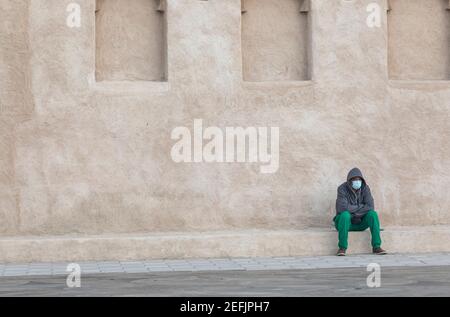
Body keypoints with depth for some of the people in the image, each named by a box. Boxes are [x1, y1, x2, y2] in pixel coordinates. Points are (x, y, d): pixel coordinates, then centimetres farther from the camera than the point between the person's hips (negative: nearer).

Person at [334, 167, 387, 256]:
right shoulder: (342, 189, -15)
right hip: (344, 221, -3)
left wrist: (354, 210, -22)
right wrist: (361, 207, -19)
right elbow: (343, 208, -27)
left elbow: (370, 207, -14)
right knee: (345, 214, -36)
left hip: (360, 222, 3)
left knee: (373, 213, -23)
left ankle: (376, 246, -23)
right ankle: (342, 248, -33)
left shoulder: (365, 188, -5)